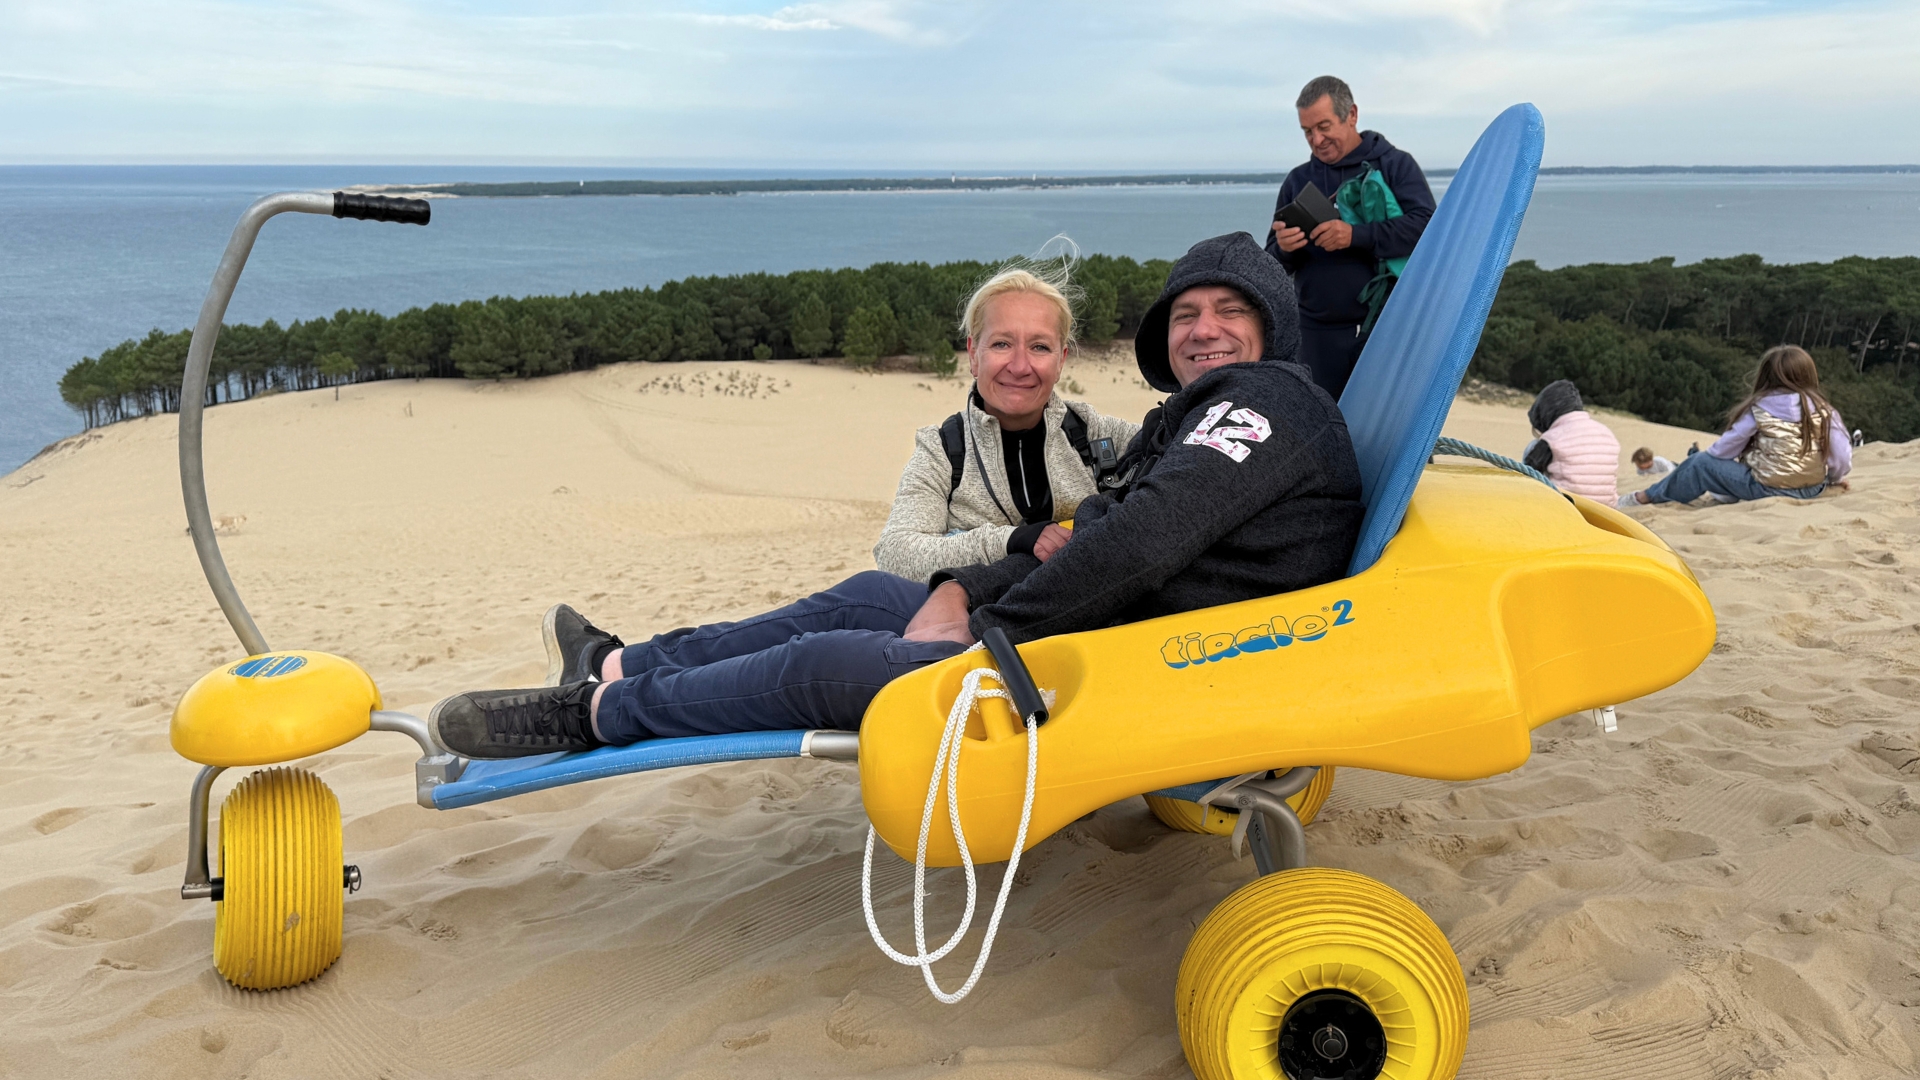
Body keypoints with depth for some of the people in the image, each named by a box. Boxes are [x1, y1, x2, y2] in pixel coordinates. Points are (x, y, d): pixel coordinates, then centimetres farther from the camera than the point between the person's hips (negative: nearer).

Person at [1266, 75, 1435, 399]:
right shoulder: (1297, 181, 14)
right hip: (1319, 334, 3)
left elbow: (1427, 226, -11)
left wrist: (1356, 236, -22)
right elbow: (1273, 267, 14)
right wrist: (1283, 249, -11)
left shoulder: (1396, 165, 4)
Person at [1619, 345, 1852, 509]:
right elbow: (1842, 461, -5)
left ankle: (1644, 498, 18)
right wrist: (1834, 478, 17)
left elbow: (1721, 451, -2)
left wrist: (1708, 455, 21)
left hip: (1767, 489, -5)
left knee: (1699, 464, 10)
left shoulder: (1759, 410, -9)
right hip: (1813, 490, 5)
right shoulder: (1825, 411, -2)